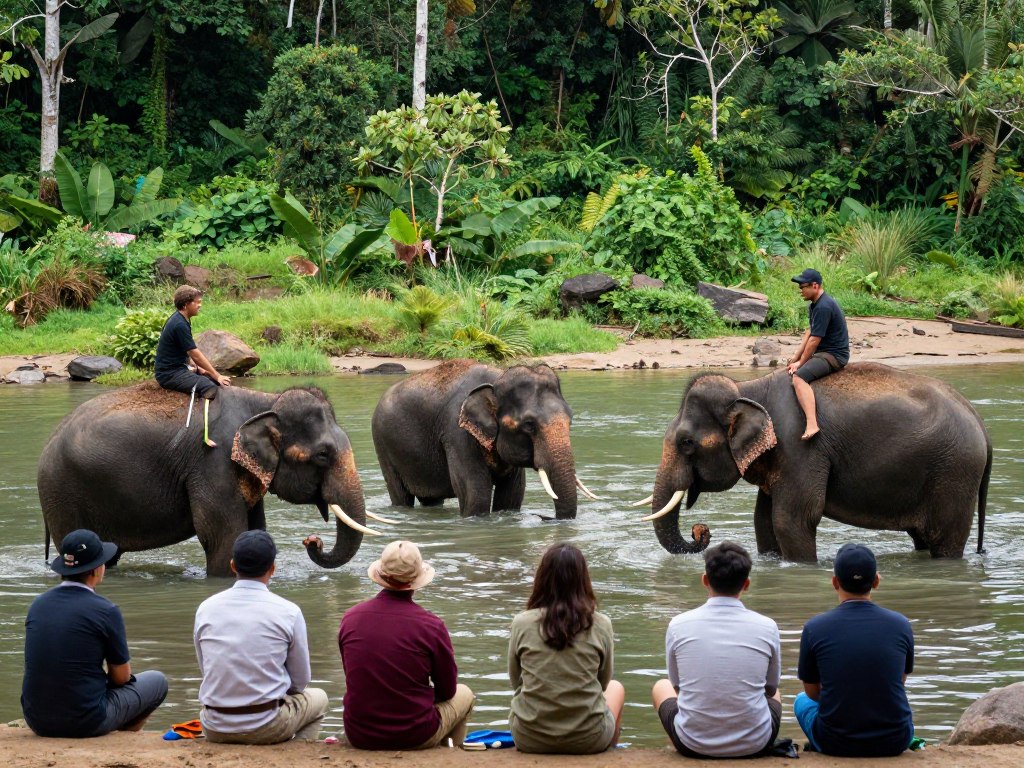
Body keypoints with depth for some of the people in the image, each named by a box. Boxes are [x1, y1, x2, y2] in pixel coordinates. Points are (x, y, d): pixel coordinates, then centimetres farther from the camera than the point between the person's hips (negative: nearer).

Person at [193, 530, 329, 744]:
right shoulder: (288, 612, -9)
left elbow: (206, 671, 10)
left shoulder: (206, 608, -1)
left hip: (215, 729, 2)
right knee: (318, 698, 27)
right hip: (266, 727, -2)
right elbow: (300, 681, 1)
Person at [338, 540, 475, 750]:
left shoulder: (350, 618, -6)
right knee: (464, 694, 26)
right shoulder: (431, 626, -16)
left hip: (359, 736, 3)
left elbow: (354, 680, 9)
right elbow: (447, 691, -3)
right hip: (415, 738, -3)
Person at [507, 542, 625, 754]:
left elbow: (516, 682, 8)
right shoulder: (601, 625, -9)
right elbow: (602, 683, 8)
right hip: (588, 739, -1)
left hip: (529, 739, 1)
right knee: (616, 688, 34)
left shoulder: (521, 623, -7)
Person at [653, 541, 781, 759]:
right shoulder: (766, 627, -7)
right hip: (755, 745, 0)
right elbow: (770, 689, 9)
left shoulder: (678, 626, -7)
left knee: (661, 687, 32)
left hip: (693, 744, 0)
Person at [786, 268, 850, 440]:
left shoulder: (824, 307, -21)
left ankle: (812, 424, -45)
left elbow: (814, 339, -20)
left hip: (835, 355, -11)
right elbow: (810, 332, 18)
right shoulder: (814, 305, 13)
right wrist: (797, 356, 9)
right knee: (793, 368, 25)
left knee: (799, 377, -31)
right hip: (823, 352, 11)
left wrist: (801, 362, -11)